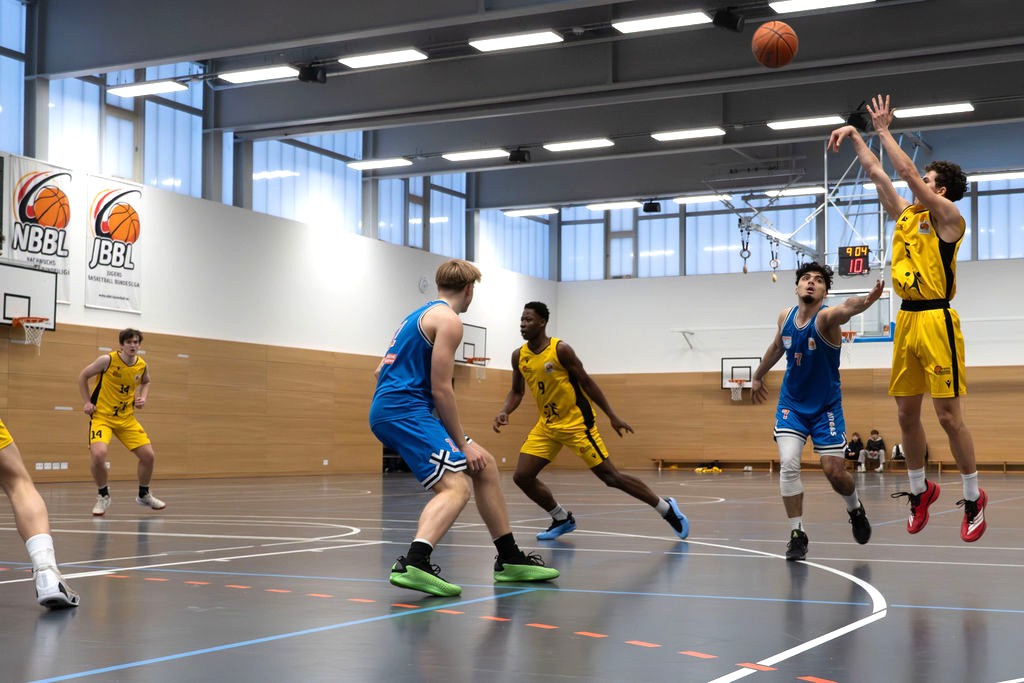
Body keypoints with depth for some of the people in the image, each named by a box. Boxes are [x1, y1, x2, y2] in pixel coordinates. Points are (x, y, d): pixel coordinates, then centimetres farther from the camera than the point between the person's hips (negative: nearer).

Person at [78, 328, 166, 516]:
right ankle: (103, 496, -2)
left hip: (127, 418, 5)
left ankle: (144, 495, 26)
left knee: (149, 456, 0)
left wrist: (143, 397, 4)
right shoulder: (107, 360, -15)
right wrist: (87, 402, -7)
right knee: (98, 454, -27)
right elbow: (83, 376, -1)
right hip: (102, 416, -5)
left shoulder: (142, 366, -2)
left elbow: (146, 382, 22)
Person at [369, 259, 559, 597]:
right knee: (456, 486, -23)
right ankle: (412, 565, -44)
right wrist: (462, 444, -8)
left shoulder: (418, 315, 23)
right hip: (405, 409, -10)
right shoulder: (449, 320, -7)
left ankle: (510, 559, 20)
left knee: (484, 465, 15)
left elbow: (382, 371, 24)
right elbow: (441, 389, -13)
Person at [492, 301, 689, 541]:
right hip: (547, 424, 6)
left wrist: (612, 416, -9)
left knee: (610, 476, -5)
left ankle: (667, 508, 11)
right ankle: (563, 519, 17)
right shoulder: (519, 356, 0)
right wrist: (504, 412, -8)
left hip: (576, 422, -6)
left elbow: (586, 382, -10)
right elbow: (516, 391, 13)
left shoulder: (560, 350, -16)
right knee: (522, 476, -3)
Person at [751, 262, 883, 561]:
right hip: (791, 404, 3)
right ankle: (797, 535, -4)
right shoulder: (786, 316, -5)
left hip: (826, 407, -3)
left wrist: (864, 301, -72)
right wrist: (758, 376, 30)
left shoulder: (825, 316, -22)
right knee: (788, 464, -15)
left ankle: (855, 508, 32)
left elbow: (845, 309, -49)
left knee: (834, 470, -3)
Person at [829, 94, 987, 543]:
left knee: (948, 414, -5)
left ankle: (973, 498, 7)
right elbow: (878, 174, 18)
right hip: (906, 320, 7)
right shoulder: (905, 215, 15)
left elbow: (908, 173, -13)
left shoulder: (948, 216, -5)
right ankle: (919, 490, 24)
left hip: (936, 321, -7)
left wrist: (883, 130, -7)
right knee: (906, 412, 9)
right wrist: (856, 136, 13)